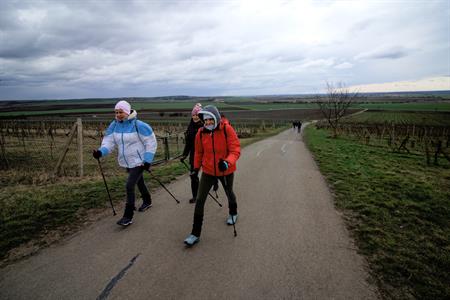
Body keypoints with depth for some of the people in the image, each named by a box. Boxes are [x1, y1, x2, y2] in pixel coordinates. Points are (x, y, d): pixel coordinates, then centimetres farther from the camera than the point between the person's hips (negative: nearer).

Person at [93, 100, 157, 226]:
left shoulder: (138, 125, -18)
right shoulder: (114, 125, -2)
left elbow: (151, 142, -14)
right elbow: (109, 141, -4)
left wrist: (148, 160, -16)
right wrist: (101, 151, -24)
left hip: (139, 161, -6)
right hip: (126, 162, 6)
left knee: (129, 186, -13)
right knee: (139, 182, 23)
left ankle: (128, 216, -1)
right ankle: (147, 201, 47)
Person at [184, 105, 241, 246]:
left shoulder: (227, 130, -19)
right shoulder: (201, 133, -8)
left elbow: (235, 150, -22)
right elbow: (199, 152, 6)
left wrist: (227, 162, -40)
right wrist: (196, 168, 10)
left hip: (226, 171, -2)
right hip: (208, 171, 2)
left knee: (229, 193, 23)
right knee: (200, 200, -4)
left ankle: (233, 213, 57)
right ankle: (195, 233, 8)